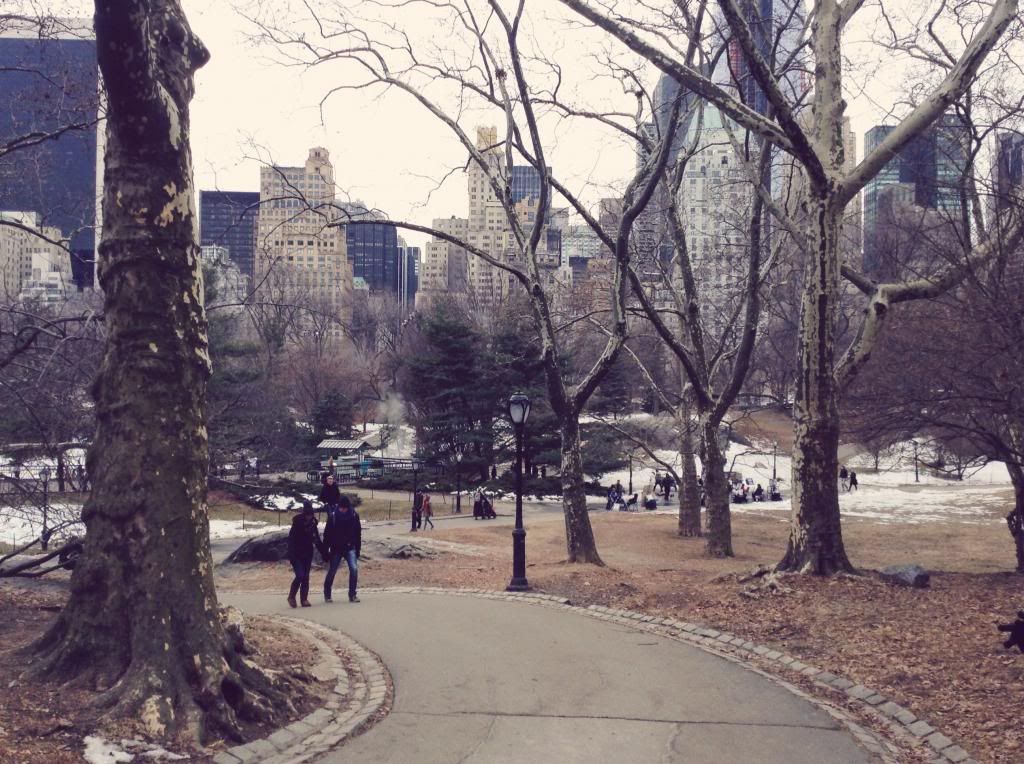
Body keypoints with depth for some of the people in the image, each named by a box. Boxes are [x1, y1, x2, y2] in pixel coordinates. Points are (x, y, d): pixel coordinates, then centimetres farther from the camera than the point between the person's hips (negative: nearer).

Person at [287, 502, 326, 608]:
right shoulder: (296, 524, -10)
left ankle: (304, 599, 9)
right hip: (297, 555, -5)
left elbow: (318, 541, 14)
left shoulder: (312, 525, 5)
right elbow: (291, 541, -14)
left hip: (307, 555, 5)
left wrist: (324, 554, 10)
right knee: (300, 576, -14)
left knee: (306, 577, 3)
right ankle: (291, 597, 3)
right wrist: (291, 556, -22)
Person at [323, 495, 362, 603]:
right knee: (331, 571, 7)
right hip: (336, 548, -1)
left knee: (354, 569, -13)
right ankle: (327, 594, 25)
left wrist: (358, 549, 4)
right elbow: (327, 534, -7)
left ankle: (352, 595, -3)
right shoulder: (333, 516, -11)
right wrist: (325, 550, -8)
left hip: (350, 547, 1)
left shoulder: (354, 515, -6)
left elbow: (358, 533, 3)